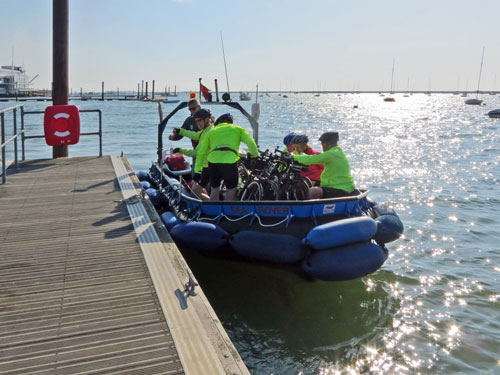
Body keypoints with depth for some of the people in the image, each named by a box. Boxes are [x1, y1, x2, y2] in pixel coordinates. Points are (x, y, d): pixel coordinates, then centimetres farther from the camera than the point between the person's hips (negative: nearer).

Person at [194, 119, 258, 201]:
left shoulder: (211, 131, 28)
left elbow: (201, 153, 21)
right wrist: (255, 154, 21)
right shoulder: (237, 129, 23)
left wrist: (197, 170, 22)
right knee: (231, 192, 13)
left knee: (214, 192, 19)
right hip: (230, 161, -3)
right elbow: (250, 142, 6)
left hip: (213, 161, 3)